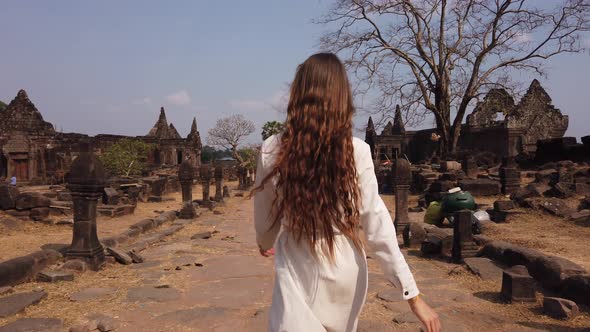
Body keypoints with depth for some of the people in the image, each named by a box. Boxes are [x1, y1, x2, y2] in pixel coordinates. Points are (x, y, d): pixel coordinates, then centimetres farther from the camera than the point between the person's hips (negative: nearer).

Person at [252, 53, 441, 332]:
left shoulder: (273, 150, -10)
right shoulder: (356, 151, -12)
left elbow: (264, 217, 4)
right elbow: (376, 224, -14)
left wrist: (265, 243, 26)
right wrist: (413, 294, -9)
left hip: (297, 272, -2)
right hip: (345, 272, 2)